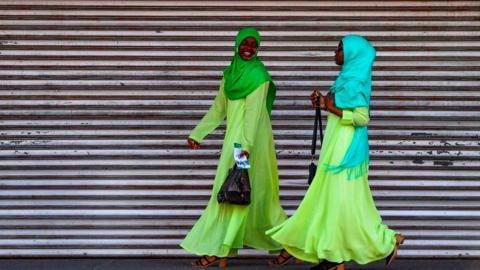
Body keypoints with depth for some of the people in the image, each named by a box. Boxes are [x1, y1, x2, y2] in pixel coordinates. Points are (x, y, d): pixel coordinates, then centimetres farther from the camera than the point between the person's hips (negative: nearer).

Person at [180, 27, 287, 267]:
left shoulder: (259, 74, -10)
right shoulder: (230, 73, 13)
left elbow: (254, 112, -19)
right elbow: (219, 108, 18)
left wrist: (246, 146, -28)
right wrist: (197, 134, 17)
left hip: (251, 139, -8)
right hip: (233, 138, 8)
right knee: (257, 193, 11)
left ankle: (217, 250, 1)